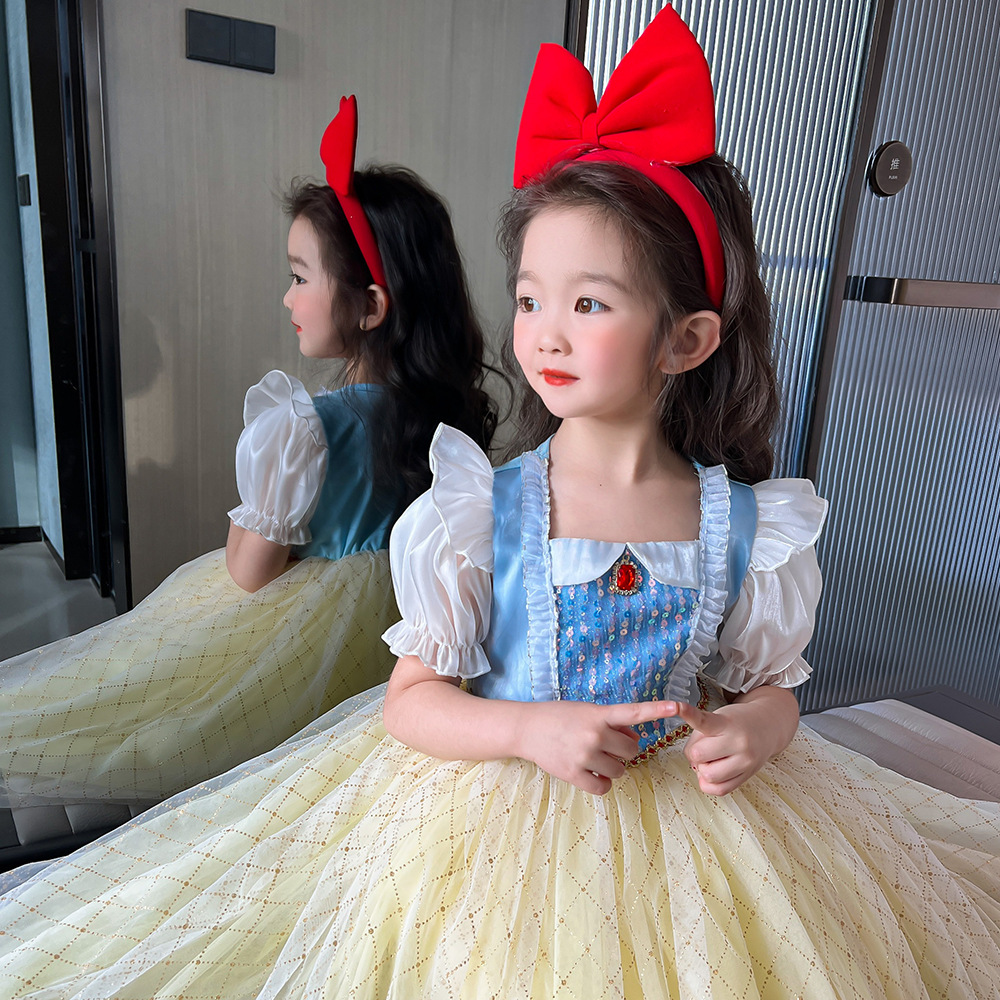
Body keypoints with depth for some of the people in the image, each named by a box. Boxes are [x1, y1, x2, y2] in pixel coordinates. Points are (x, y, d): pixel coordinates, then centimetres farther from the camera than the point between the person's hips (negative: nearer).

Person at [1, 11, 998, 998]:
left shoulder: (746, 527, -10)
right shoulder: (478, 513, -15)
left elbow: (768, 686, 3)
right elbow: (409, 699, -9)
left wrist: (753, 731, -19)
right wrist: (527, 729, -24)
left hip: (679, 816, 2)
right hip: (501, 805, -1)